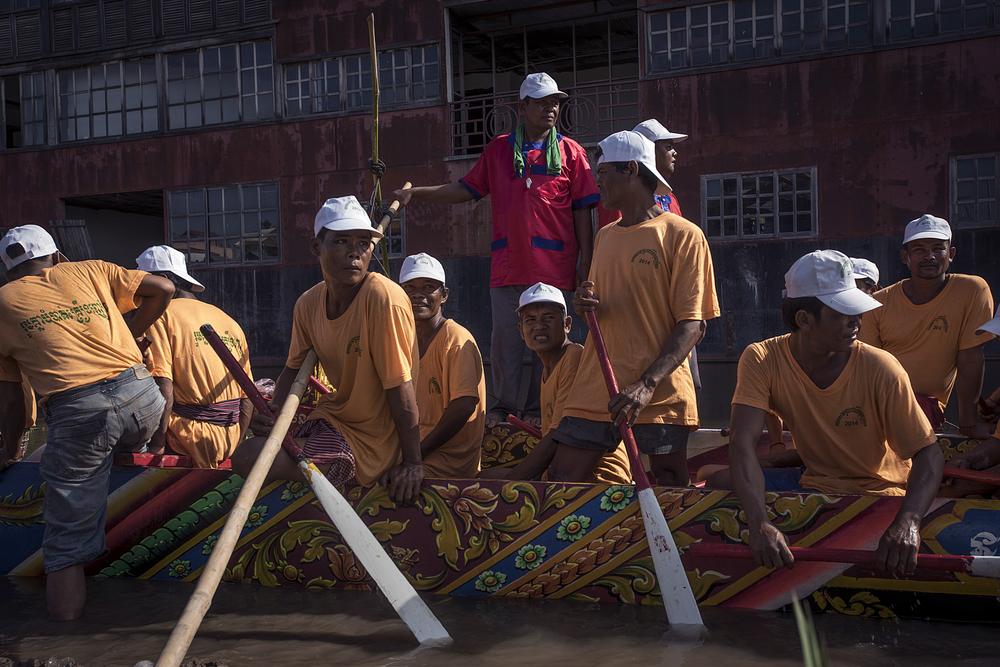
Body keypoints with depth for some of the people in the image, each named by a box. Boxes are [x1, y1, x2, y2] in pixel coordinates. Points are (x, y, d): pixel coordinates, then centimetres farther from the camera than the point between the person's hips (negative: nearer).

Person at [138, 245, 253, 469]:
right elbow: (247, 400, 15)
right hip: (228, 445, 7)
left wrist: (156, 448, -13)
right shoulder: (230, 321, 16)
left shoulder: (161, 315, -4)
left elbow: (163, 390, -17)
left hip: (190, 440, -7)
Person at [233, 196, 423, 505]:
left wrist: (412, 464, -20)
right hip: (330, 418, 6)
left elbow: (400, 389, -22)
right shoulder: (308, 303, -1)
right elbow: (293, 369, 11)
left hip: (370, 441, -6)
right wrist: (273, 412, -8)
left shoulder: (383, 297, -23)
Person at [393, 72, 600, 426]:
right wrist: (416, 193, 7)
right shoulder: (498, 150, 13)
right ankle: (505, 406, 12)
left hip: (554, 265, -2)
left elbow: (582, 211, 3)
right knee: (505, 337, 3)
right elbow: (466, 189, 16)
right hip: (507, 264, 2)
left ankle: (541, 408, 13)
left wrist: (586, 262, -3)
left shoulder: (571, 152, 6)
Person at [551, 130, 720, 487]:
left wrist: (648, 384, -24)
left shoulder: (683, 235, -4)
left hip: (659, 395, -6)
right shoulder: (604, 236, 17)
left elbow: (692, 324, -11)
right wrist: (586, 304, 2)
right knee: (560, 481, -1)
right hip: (595, 391, 6)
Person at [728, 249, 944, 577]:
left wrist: (908, 521, -39)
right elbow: (743, 444, -25)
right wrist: (760, 523, -42)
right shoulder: (762, 360, -16)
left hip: (881, 494, -2)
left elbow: (929, 454, -18)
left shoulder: (881, 369, -19)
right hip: (814, 485, 2)